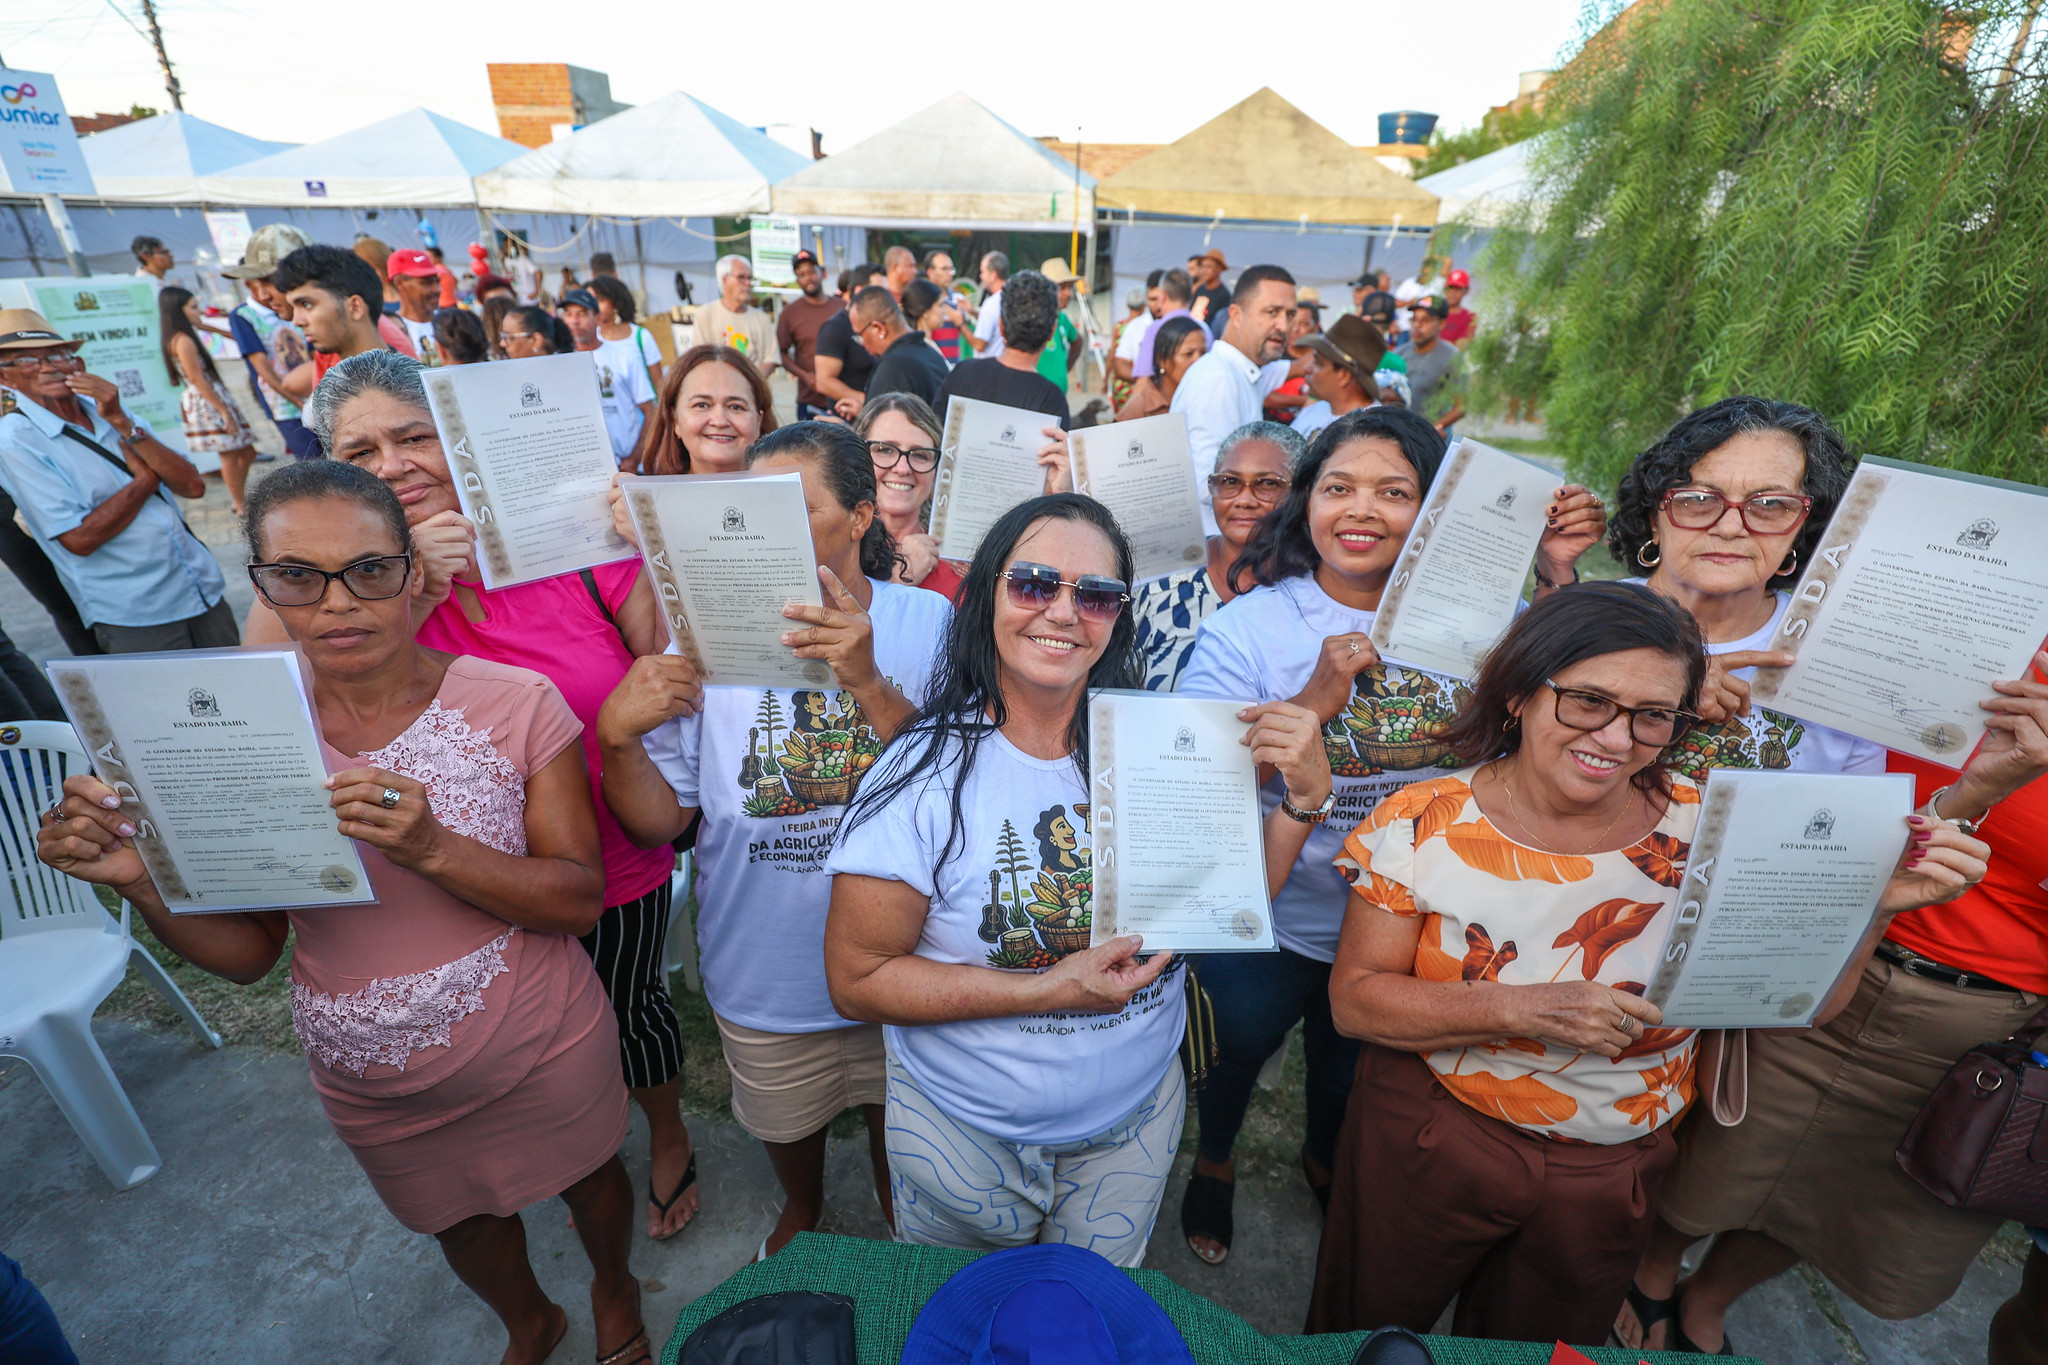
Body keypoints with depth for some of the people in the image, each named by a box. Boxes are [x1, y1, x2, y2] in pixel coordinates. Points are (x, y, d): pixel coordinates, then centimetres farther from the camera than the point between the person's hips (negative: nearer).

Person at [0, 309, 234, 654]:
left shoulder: (109, 411, 9)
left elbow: (193, 486, -3)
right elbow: (79, 539, -15)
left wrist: (123, 423, -11)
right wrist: (146, 479, -7)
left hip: (207, 592, 5)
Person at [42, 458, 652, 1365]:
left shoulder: (515, 703, -21)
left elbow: (578, 899, -20)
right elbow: (249, 952, -4)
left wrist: (432, 848, -35)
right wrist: (143, 885, -23)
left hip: (541, 1055, -2)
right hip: (371, 1086, 3)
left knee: (587, 1180, 25)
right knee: (463, 1223, 29)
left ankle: (615, 1289, 61)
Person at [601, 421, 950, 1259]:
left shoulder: (926, 624, -13)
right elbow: (660, 823, -7)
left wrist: (868, 682, -37)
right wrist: (619, 736, -28)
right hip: (767, 971, 1)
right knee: (786, 1124, 27)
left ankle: (898, 1214, 61)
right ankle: (802, 1208, 63)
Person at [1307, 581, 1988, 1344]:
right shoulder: (1424, 823, -21)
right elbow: (1353, 1000, -19)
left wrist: (1872, 904, -21)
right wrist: (1526, 1008, -31)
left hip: (1611, 1176, 2)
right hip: (1427, 1144, -2)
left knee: (1535, 1344, 28)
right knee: (1368, 1334, 21)